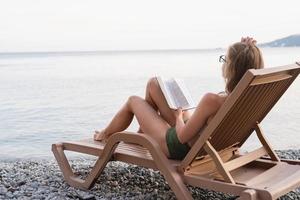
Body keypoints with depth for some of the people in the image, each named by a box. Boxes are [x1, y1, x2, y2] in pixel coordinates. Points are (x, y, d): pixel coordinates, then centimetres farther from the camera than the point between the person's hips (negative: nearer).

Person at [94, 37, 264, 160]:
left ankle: (105, 135, 46)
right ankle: (142, 134, 35)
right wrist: (248, 50, -10)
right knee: (154, 83, 12)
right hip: (201, 142, 7)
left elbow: (182, 136, -28)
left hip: (178, 148, -7)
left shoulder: (212, 100, -39)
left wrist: (178, 115, -8)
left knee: (134, 101, 17)